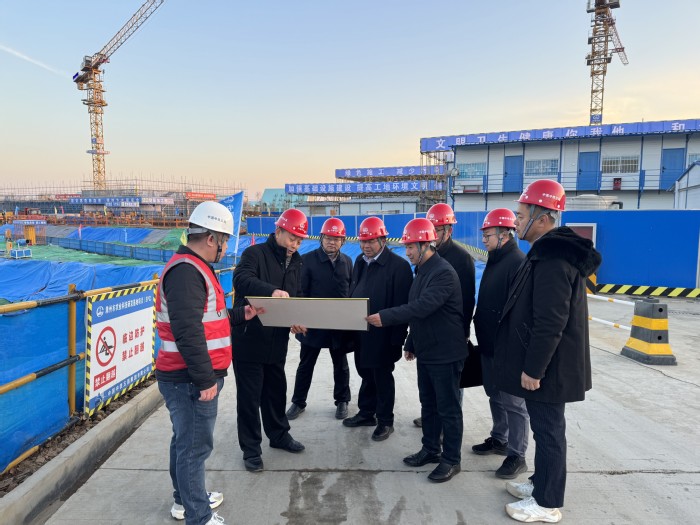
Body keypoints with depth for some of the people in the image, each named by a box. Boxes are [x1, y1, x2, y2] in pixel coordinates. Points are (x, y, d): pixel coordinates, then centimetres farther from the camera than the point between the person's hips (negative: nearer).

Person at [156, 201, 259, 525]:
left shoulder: (194, 268, 15)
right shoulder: (186, 271, -21)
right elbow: (187, 332, -27)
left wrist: (240, 315, 17)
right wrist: (205, 379, -23)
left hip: (190, 377, 11)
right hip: (189, 380, -11)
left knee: (186, 441, 22)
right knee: (195, 445, 2)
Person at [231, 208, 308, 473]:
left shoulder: (296, 262, 10)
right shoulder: (255, 253, -11)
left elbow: (296, 298, 13)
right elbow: (241, 279, -29)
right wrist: (271, 291, -45)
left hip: (277, 340, 6)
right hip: (249, 339, -6)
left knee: (276, 390, 19)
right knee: (249, 396, 5)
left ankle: (279, 435, 38)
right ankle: (251, 448, 20)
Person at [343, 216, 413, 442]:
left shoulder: (398, 265, -15)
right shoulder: (360, 261, 9)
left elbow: (401, 305, -18)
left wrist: (396, 337, -19)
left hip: (383, 336, -7)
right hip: (360, 332, 7)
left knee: (382, 377, 7)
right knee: (366, 374, 19)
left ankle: (385, 421, 24)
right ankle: (366, 413, 36)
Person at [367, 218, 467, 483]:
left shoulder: (444, 273, -20)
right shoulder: (422, 271, 11)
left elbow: (422, 307, -31)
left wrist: (385, 317, -31)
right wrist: (410, 343, 18)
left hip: (445, 353, -9)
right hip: (426, 351, 9)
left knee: (448, 408, 4)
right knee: (428, 404, 18)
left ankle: (451, 459, 19)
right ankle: (430, 449, 33)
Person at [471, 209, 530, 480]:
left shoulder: (518, 262, -19)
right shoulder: (494, 260, 13)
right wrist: (482, 334, 19)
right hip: (489, 344, 10)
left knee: (513, 402, 2)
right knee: (495, 396, 20)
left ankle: (517, 455, 14)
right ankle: (499, 439, 36)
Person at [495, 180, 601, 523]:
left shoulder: (553, 260, -23)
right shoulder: (550, 253, 11)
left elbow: (550, 324, -26)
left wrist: (533, 368, -20)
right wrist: (531, 365, 21)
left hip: (545, 368, -10)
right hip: (541, 364, 10)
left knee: (548, 430, 4)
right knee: (545, 428, 20)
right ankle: (542, 484, 36)